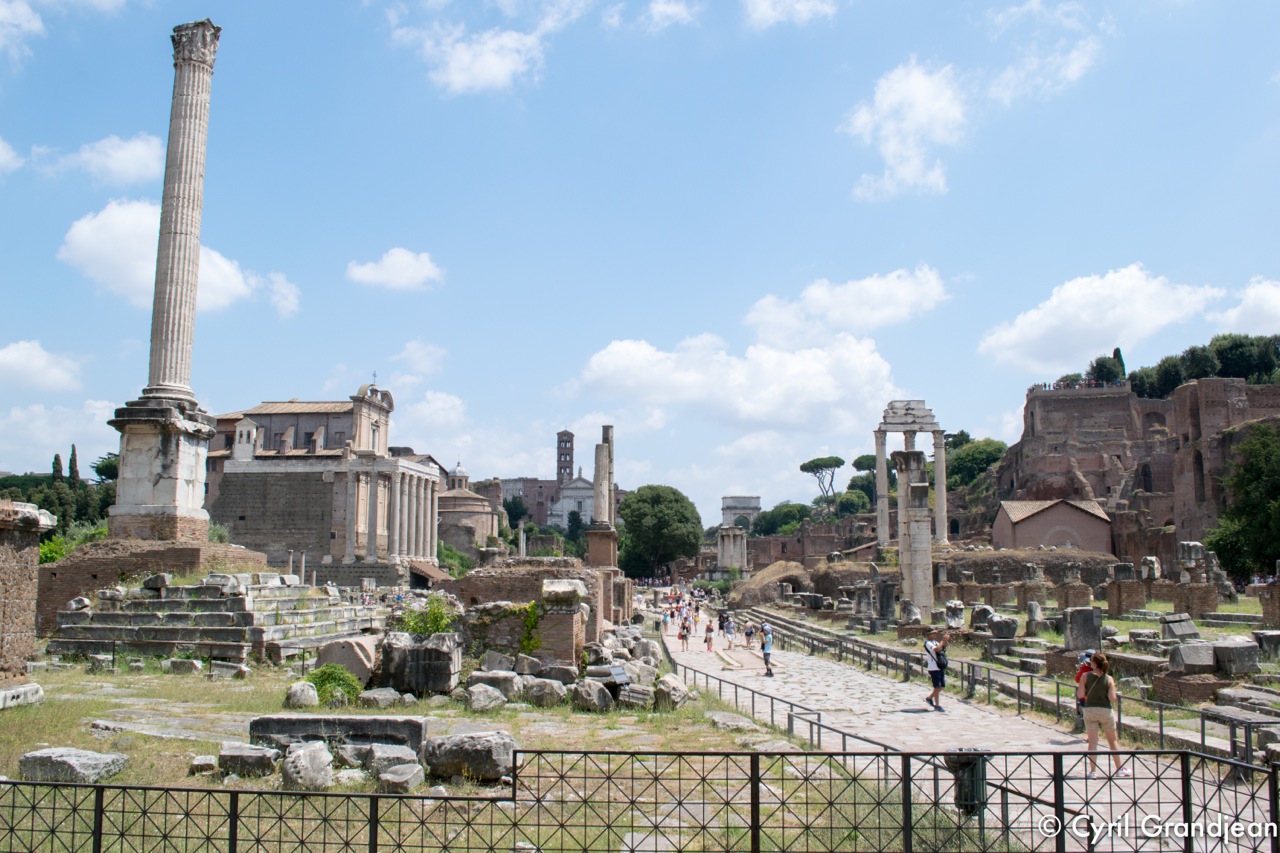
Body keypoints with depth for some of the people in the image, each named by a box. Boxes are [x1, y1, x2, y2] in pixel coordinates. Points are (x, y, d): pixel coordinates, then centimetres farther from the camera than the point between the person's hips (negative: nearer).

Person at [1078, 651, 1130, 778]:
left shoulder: (1086, 677, -7)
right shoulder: (1109, 679, -6)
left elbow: (1080, 695, -10)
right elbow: (1112, 699, -12)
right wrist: (1112, 687, 7)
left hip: (1090, 710, 0)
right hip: (1105, 711, 0)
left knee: (1092, 741, 3)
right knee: (1113, 740, 16)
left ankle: (1093, 771, -1)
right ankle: (1120, 768, 26)